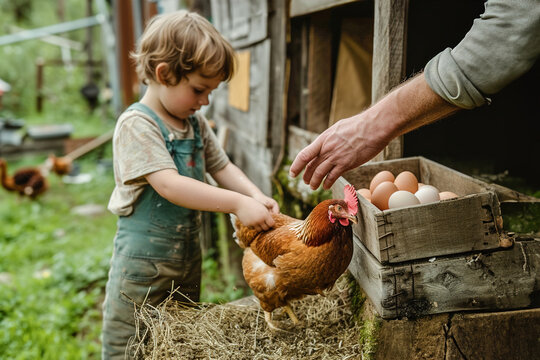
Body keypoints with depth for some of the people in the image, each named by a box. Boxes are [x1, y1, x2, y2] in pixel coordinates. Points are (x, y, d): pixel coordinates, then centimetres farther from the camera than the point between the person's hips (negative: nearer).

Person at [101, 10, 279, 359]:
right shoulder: (136, 125, -20)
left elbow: (223, 167, 9)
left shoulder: (196, 123, 5)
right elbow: (169, 185, -31)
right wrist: (238, 204, -35)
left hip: (188, 256, 8)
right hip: (143, 264, -7)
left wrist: (257, 196, -11)